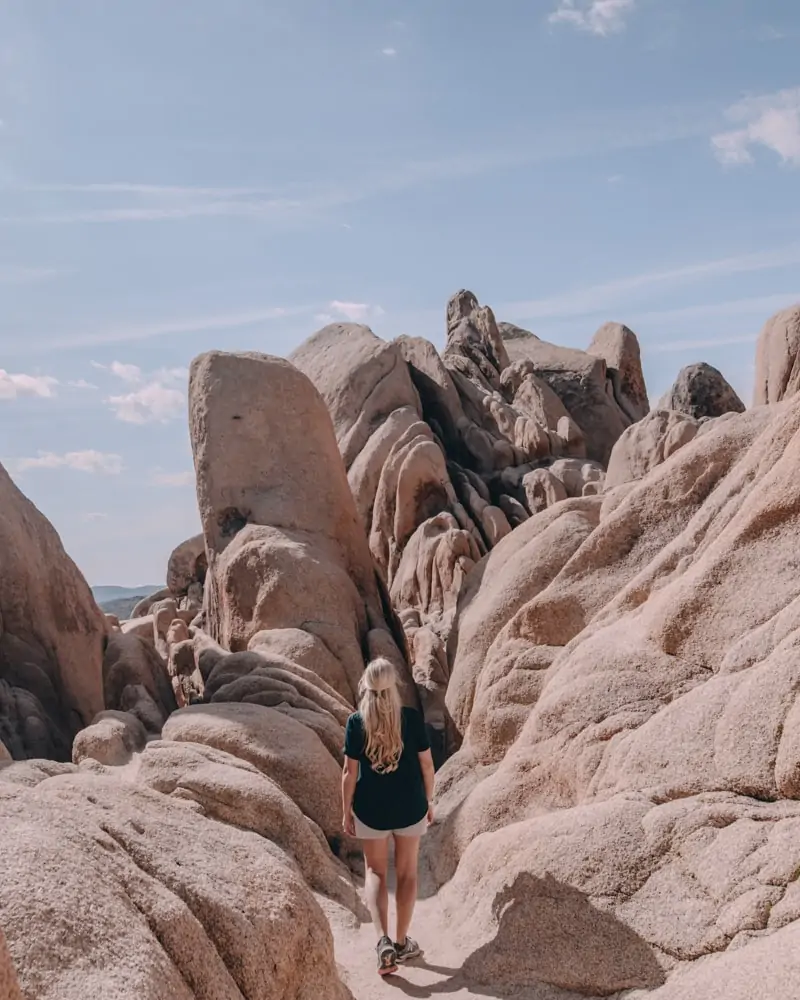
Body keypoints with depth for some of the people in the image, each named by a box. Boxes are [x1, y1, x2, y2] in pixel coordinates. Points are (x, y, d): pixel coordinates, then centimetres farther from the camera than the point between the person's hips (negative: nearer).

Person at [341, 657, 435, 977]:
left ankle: (383, 940, -2)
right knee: (407, 872, 17)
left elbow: (350, 772, -8)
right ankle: (402, 942, 27)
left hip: (371, 810, 0)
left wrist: (346, 812, 3)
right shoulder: (412, 718, -11)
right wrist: (429, 800, 10)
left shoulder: (356, 722, -12)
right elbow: (426, 764, -4)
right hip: (410, 807, 0)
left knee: (376, 872, 15)